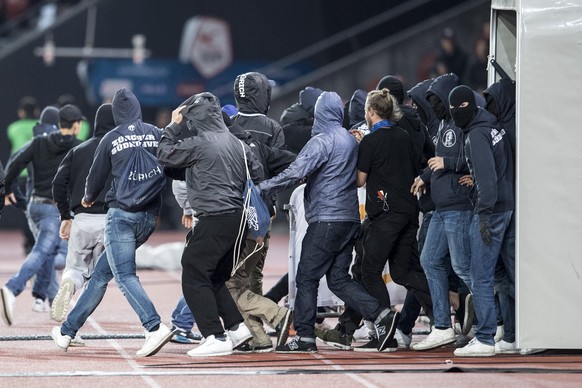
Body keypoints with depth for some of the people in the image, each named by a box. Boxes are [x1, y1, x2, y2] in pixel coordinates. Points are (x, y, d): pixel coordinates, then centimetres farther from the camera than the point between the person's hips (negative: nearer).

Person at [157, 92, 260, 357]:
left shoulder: (198, 144, -10)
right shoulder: (238, 144, 12)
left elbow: (165, 155, 2)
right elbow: (258, 176, 12)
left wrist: (173, 126, 13)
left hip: (213, 220, -8)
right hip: (239, 220, 8)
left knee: (194, 278, -3)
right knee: (217, 278, 20)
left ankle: (215, 337, -9)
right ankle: (237, 326, 12)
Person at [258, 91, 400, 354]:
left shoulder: (321, 142, -11)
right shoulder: (351, 141, 15)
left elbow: (295, 173, -19)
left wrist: (263, 188, -10)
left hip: (326, 219, -8)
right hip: (350, 218, 8)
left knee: (307, 277, -1)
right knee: (338, 278, 10)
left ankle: (304, 337, -1)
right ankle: (380, 315, -3)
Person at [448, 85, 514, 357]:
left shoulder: (477, 135, -13)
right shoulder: (493, 126, 15)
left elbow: (486, 177, -20)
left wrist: (485, 214, -21)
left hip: (490, 210, -10)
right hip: (505, 206, 10)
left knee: (481, 278, -8)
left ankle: (485, 340, -9)